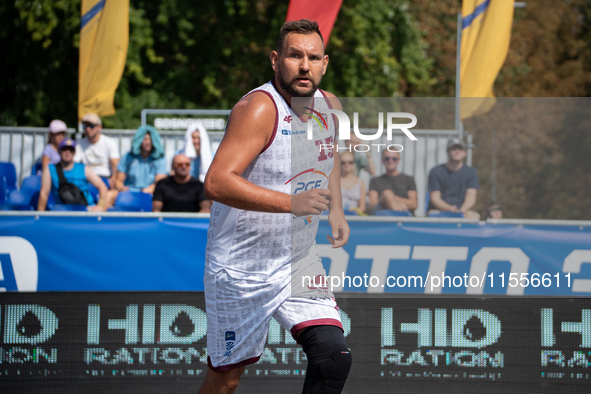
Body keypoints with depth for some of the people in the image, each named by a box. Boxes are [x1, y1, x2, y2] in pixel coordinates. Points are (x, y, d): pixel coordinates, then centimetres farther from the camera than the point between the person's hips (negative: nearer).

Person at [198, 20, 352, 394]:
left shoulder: (329, 106, 2)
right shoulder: (259, 108, -21)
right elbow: (217, 183, -33)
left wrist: (336, 209, 12)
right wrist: (291, 202, -39)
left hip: (300, 263, 6)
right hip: (241, 269, -6)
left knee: (334, 356, -12)